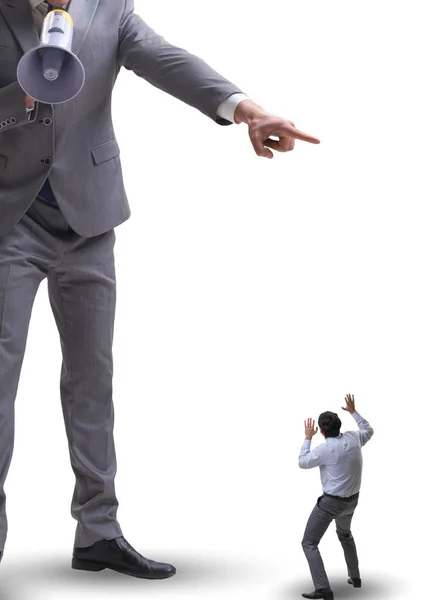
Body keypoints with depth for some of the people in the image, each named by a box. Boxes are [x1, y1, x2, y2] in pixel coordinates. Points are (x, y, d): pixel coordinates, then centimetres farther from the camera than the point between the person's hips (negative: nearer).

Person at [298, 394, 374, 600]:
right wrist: (353, 411, 24)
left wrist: (308, 438, 2)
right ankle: (355, 577, 40)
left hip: (331, 502, -7)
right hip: (352, 499, 8)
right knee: (344, 534, 35)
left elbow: (302, 463, -7)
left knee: (309, 543, -3)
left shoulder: (326, 449, -23)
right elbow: (368, 431, 18)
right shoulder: (352, 438, -6)